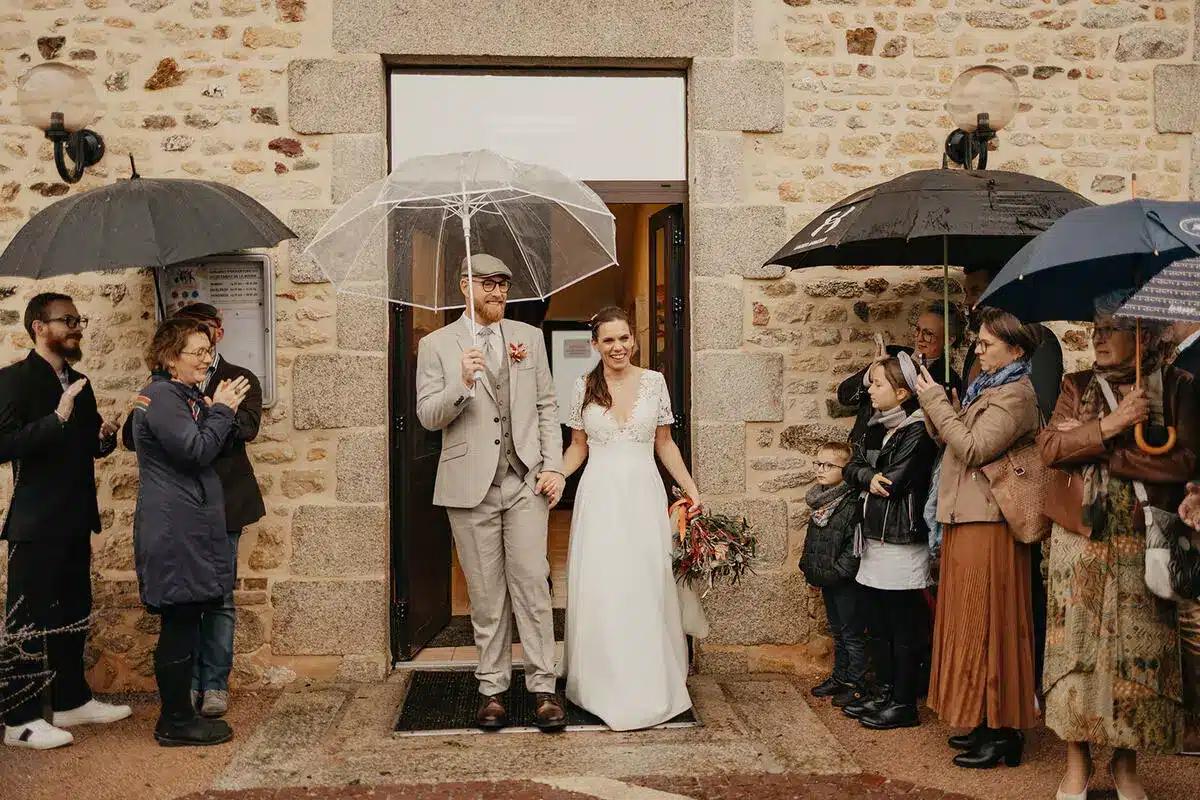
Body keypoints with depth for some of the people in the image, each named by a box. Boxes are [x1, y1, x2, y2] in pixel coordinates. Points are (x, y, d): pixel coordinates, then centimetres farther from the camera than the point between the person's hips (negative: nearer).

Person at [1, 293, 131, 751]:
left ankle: (71, 701, 27)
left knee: (73, 617, 15)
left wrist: (105, 437, 1)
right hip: (37, 524, -8)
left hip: (75, 522, 8)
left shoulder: (78, 383, 14)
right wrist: (57, 418, -29)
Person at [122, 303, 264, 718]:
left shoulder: (239, 380, 5)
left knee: (220, 597, 2)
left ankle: (215, 684, 11)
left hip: (223, 502, -2)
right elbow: (131, 435, 1)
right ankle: (188, 682, 16)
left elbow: (246, 427, -14)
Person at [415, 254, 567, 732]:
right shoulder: (436, 346, 4)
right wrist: (463, 383, -19)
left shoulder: (529, 337, 11)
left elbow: (547, 407, 12)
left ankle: (543, 688, 5)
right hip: (471, 486, -1)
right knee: (485, 594, 5)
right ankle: (492, 689, 16)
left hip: (525, 481, 1)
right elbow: (429, 416, -2)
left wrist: (553, 466, 2)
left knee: (532, 584, -2)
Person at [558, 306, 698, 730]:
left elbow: (665, 444, 11)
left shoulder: (654, 382, 4)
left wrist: (690, 487, 5)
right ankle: (605, 684, 14)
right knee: (598, 591, 0)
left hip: (643, 495, 0)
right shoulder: (585, 386, 4)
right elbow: (578, 447, 10)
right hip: (599, 496, 0)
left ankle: (649, 685, 16)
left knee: (646, 587, 2)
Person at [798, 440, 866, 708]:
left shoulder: (852, 504, -17)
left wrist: (837, 572, -22)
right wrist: (807, 565, 11)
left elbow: (856, 545, -21)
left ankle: (854, 682, 12)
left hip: (847, 582, -9)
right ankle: (839, 677, 29)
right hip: (826, 580, 9)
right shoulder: (820, 502, 9)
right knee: (837, 632, 19)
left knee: (852, 633, 2)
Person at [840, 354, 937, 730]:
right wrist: (870, 477, -11)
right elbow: (851, 467, 9)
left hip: (902, 543, -9)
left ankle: (904, 703, 7)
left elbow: (893, 483, -20)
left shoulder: (917, 432, -13)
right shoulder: (879, 428, 15)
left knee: (904, 628, -1)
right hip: (875, 539, 9)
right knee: (878, 624, 16)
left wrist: (869, 476, -2)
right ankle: (883, 691, 27)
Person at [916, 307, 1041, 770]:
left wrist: (935, 401, -14)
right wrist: (932, 403, 3)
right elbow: (952, 441, 15)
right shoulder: (986, 388, 19)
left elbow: (973, 449, -19)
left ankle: (1002, 733, 3)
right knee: (973, 623, 13)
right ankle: (984, 725, 21)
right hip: (966, 520, 10)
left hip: (988, 526, -10)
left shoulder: (1015, 394, -11)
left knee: (987, 625, -5)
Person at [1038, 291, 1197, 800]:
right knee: (1077, 642, 2)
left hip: (1143, 542, -1)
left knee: (1139, 649, 3)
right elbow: (1049, 447, -4)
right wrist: (1108, 425, -18)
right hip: (1080, 536, 1)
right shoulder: (1078, 386, 9)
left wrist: (1093, 445, -12)